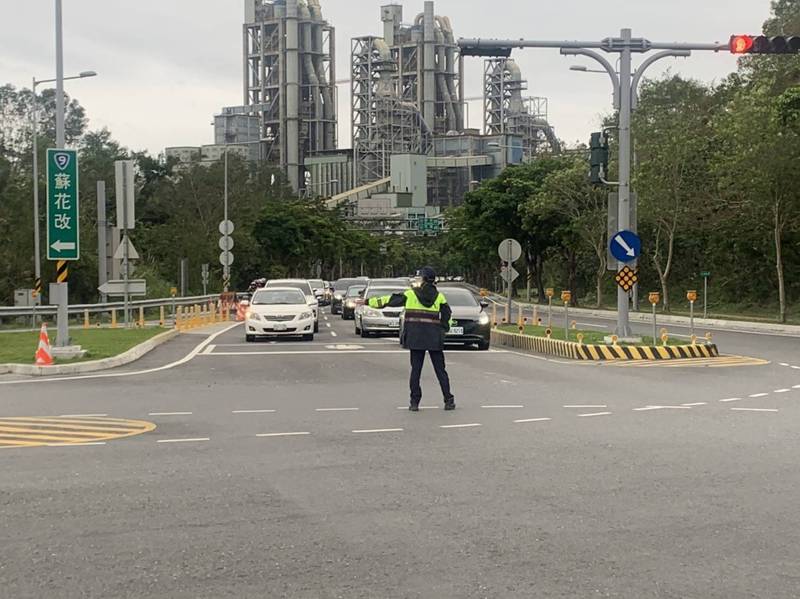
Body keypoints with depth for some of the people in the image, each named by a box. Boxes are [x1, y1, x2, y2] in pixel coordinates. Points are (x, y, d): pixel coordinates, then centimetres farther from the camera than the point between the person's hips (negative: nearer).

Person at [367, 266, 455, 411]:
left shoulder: (410, 294, -1)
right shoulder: (439, 296, 3)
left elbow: (390, 300, 3)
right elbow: (447, 315, 3)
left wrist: (369, 301, 10)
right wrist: (443, 329, 18)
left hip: (416, 338, -1)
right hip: (434, 338, 1)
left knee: (415, 369, 5)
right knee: (440, 369, 6)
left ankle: (414, 402, 4)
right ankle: (449, 401, 6)